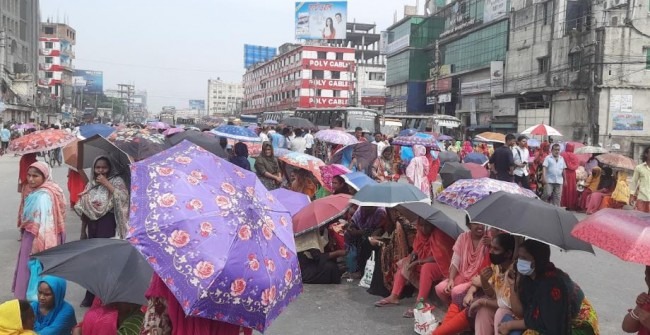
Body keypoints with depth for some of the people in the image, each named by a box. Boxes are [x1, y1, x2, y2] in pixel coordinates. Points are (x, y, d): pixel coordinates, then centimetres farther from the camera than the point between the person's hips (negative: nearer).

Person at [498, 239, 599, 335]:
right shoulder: (528, 277, -4)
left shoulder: (552, 282, -27)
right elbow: (521, 313, -4)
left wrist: (510, 325, -18)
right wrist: (513, 286, -13)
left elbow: (542, 322, -25)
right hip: (554, 327, 8)